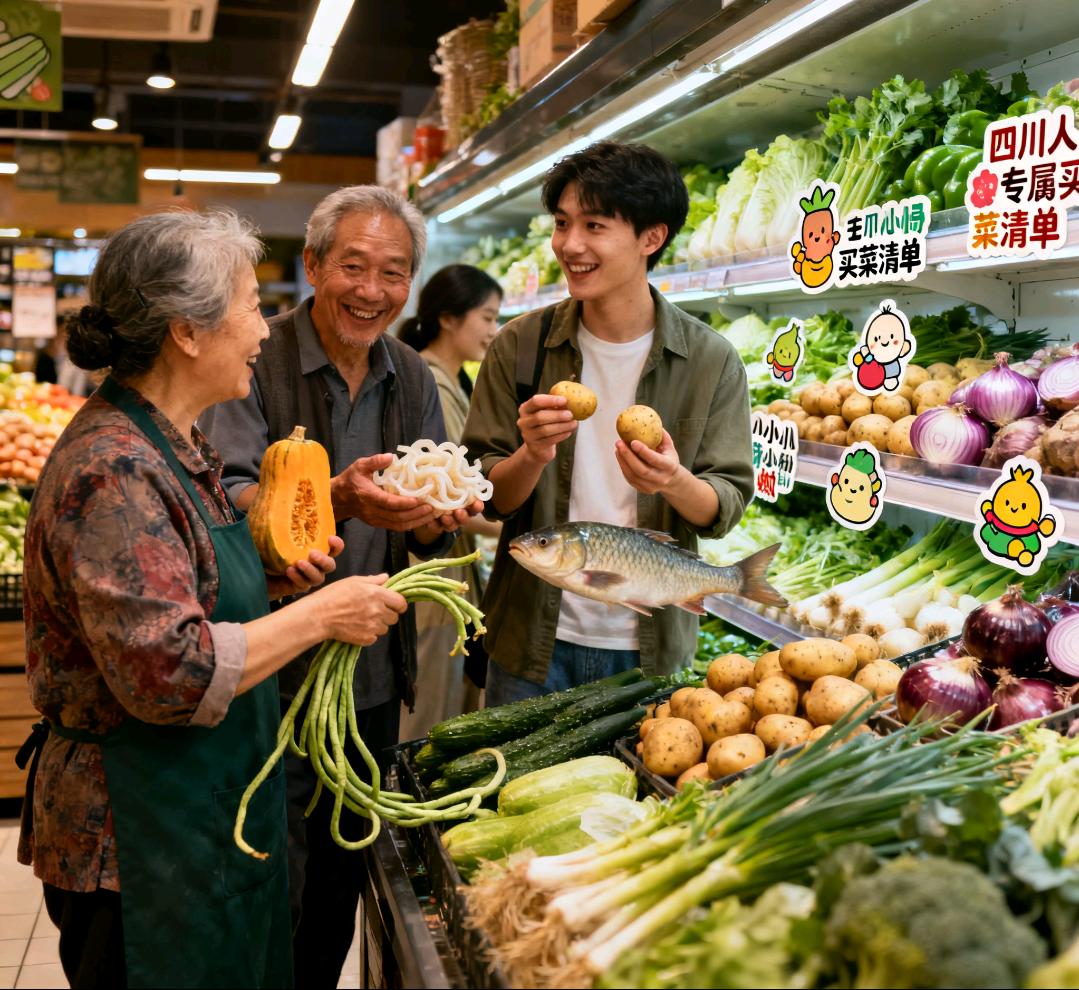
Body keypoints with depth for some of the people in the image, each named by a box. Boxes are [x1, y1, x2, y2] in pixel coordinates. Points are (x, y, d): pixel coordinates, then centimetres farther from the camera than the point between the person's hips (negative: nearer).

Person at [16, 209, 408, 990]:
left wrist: (272, 582, 4)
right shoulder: (113, 471, -24)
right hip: (142, 841, -9)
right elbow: (170, 673, -29)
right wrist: (319, 615, -21)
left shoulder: (176, 446, 8)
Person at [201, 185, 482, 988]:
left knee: (343, 885, 20)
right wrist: (338, 499, -37)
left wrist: (437, 521, -16)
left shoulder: (413, 380, 6)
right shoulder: (256, 364, -11)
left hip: (375, 678, 6)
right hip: (272, 674, -5)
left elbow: (428, 538, 8)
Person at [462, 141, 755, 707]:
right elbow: (490, 497, -2)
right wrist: (532, 456, -23)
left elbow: (726, 508, -5)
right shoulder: (521, 346, -4)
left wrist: (674, 482, -26)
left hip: (652, 644, 0)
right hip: (534, 638, 1)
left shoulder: (711, 361, -6)